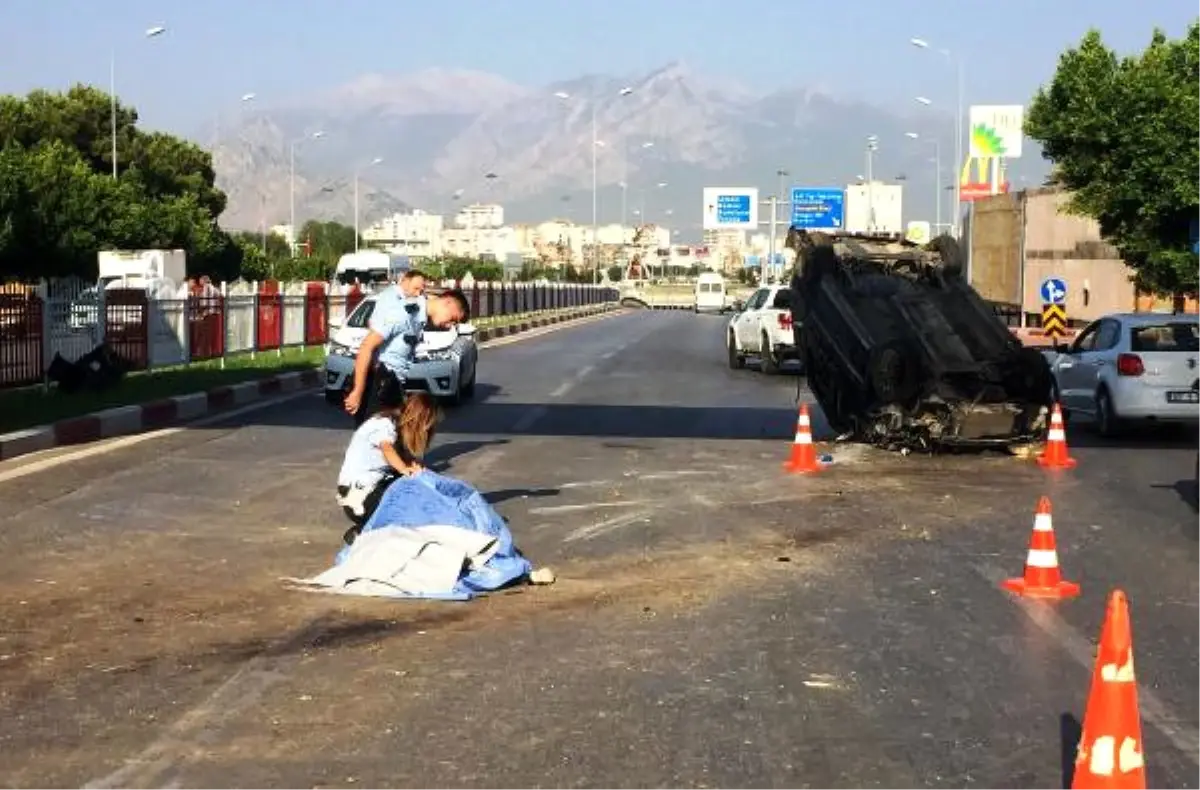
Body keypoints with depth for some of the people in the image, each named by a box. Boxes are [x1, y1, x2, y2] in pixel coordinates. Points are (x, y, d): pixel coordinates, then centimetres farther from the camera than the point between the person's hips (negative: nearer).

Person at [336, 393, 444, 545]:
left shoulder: (400, 427, 11)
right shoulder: (384, 425, -15)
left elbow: (407, 458, -2)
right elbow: (387, 448, -37)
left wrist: (414, 467, -25)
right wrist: (406, 470, -55)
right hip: (358, 493, -10)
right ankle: (359, 532, -8)